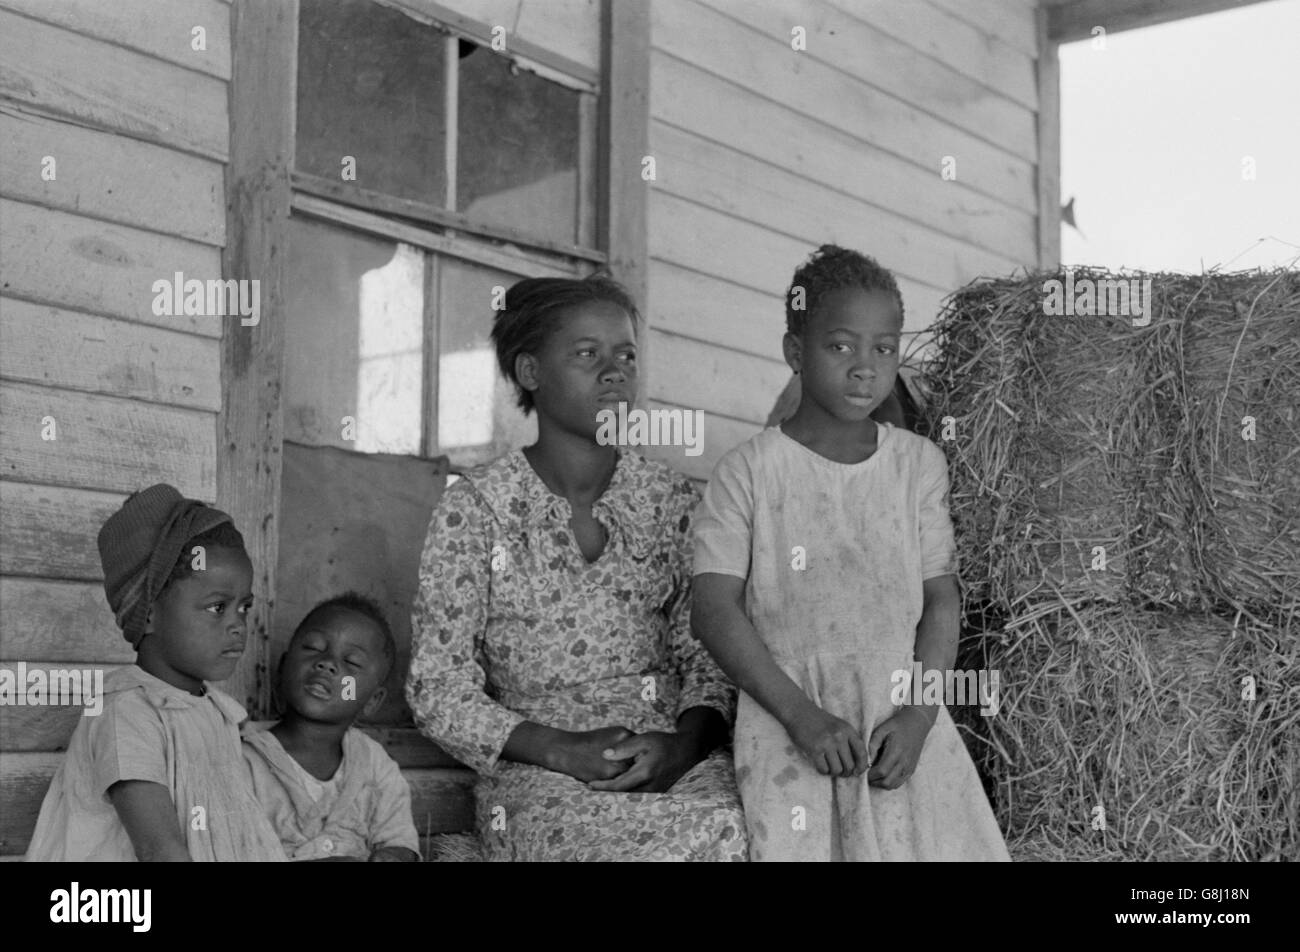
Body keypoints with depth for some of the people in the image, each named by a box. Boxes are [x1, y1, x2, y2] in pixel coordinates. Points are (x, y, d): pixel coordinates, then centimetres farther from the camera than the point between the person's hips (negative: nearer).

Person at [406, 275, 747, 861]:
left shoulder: (672, 500, 10)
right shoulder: (475, 508, 1)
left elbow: (707, 653, 9)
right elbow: (437, 689, -2)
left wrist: (684, 742, -13)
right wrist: (563, 750, -15)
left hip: (680, 761, 3)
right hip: (536, 770, -3)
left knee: (738, 823, -29)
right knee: (705, 837, -31)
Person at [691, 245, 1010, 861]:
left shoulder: (918, 464, 7)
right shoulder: (749, 473, -3)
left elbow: (940, 600, 6)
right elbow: (715, 611, -7)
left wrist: (919, 713, -7)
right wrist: (802, 715, -14)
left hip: (902, 717, 3)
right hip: (789, 720, -3)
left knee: (940, 836, -7)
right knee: (799, 840, -14)